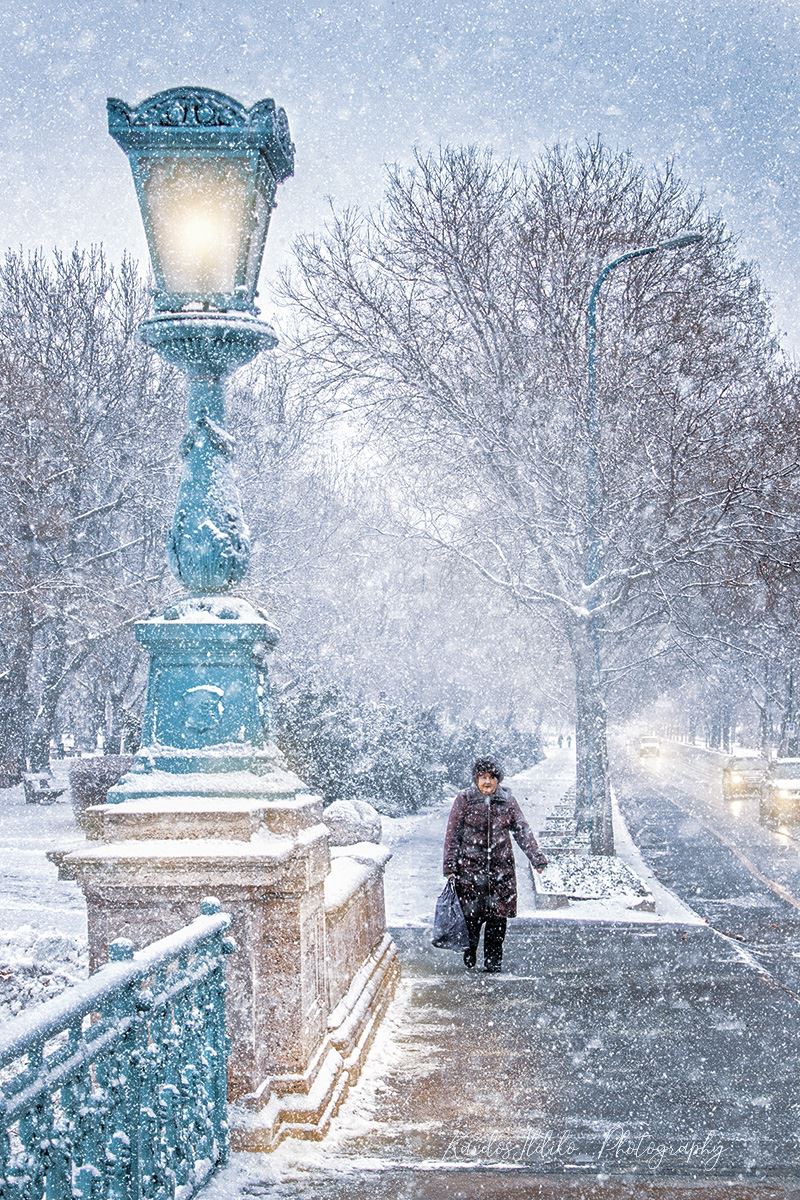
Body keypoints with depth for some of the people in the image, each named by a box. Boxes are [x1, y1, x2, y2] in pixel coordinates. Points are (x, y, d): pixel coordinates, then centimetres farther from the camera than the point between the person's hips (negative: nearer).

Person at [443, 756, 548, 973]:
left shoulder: (507, 801, 7)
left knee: (498, 917, 0)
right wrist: (450, 866, -4)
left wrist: (537, 858, -4)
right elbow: (452, 834, 1)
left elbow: (523, 830, 5)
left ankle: (493, 960, 11)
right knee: (471, 915, -2)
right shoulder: (464, 800, 0)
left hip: (501, 868, 2)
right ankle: (469, 954, 19)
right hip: (471, 867, -2)